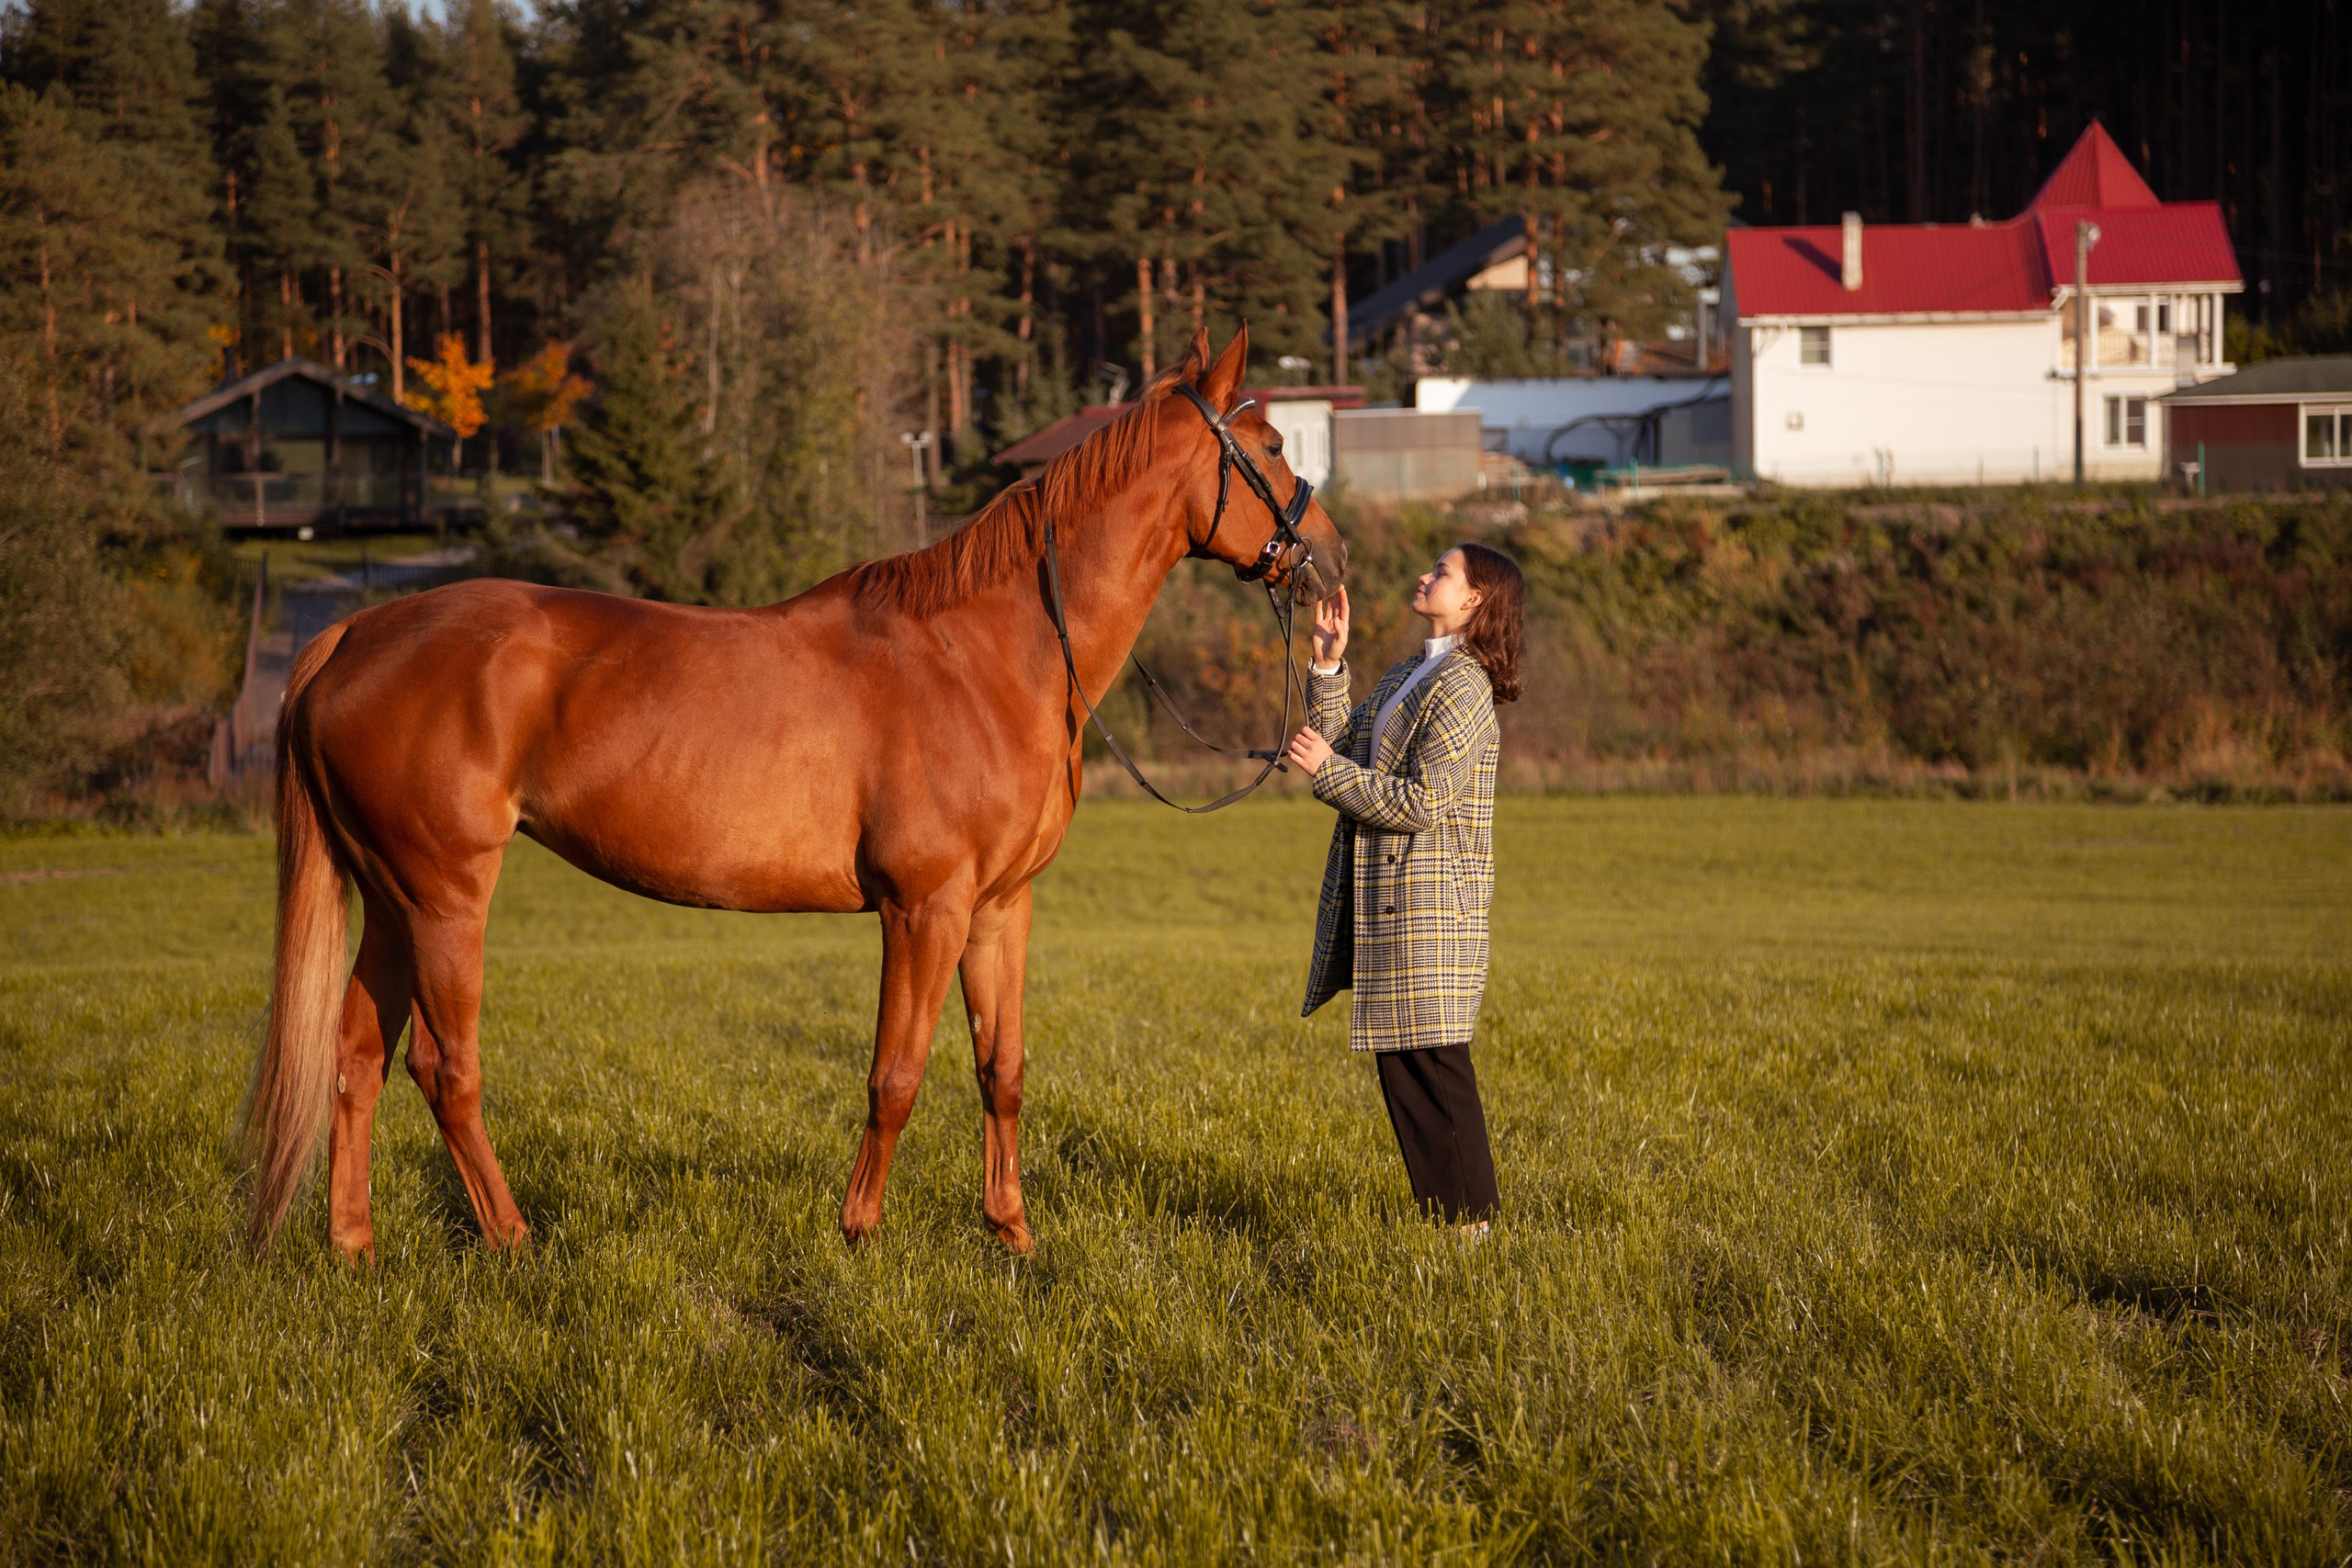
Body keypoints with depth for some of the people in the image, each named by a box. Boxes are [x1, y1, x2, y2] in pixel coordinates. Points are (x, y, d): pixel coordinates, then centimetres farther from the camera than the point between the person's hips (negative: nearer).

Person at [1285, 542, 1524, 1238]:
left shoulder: (1463, 688, -14)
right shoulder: (1408, 674, 16)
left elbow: (1421, 804, -19)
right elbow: (1342, 746, 14)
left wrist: (1329, 770, -17)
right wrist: (1328, 667, 7)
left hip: (1427, 908, -9)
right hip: (1381, 901, 9)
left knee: (1433, 1062, -5)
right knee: (1398, 1060, 12)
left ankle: (1468, 1217, 1)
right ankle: (1438, 1209, 19)